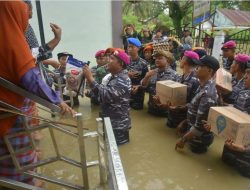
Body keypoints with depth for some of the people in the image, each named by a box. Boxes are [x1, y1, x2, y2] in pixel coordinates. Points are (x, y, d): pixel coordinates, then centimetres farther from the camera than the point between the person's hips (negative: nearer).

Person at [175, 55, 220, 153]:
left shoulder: (207, 93, -32)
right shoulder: (203, 86, -1)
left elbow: (200, 126, -30)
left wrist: (183, 139, -21)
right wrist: (184, 123, 12)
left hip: (199, 139, -8)